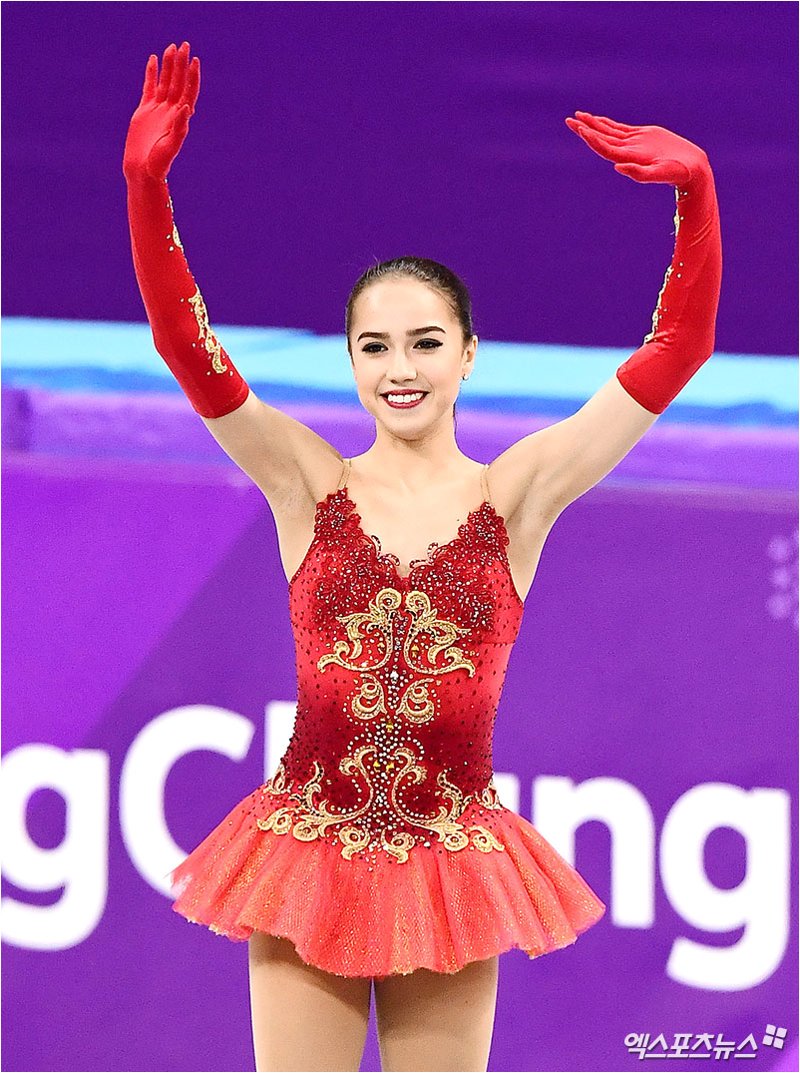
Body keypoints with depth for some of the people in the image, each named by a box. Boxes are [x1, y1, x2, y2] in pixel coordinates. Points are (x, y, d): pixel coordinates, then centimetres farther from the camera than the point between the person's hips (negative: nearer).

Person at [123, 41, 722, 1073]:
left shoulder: (517, 494, 0)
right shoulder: (310, 484, 1)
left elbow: (675, 350, -4)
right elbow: (188, 347, -9)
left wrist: (694, 192, -16)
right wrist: (146, 185, -22)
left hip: (449, 861, 0)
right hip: (307, 854, 0)